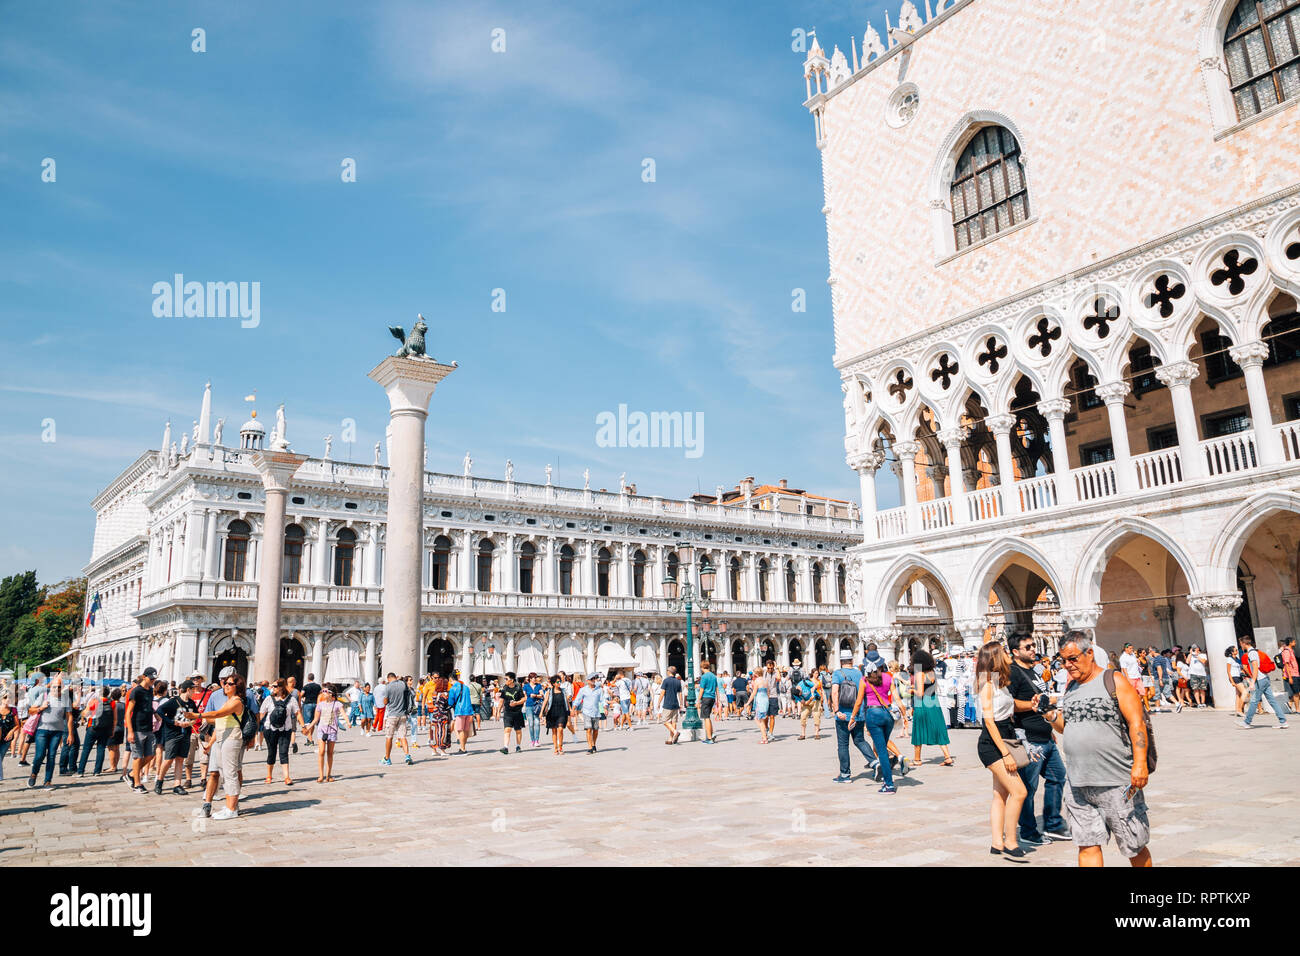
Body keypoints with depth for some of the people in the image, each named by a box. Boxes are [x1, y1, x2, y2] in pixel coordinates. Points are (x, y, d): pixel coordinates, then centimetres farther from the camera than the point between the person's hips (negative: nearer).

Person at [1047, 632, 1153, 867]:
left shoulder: (1114, 682, -4)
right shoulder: (1070, 688, 14)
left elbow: (1136, 723, -11)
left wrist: (1140, 763, -20)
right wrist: (1052, 717, 1)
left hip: (1117, 783, -5)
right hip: (1077, 785, 5)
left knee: (1134, 847, 8)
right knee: (1087, 846, 4)